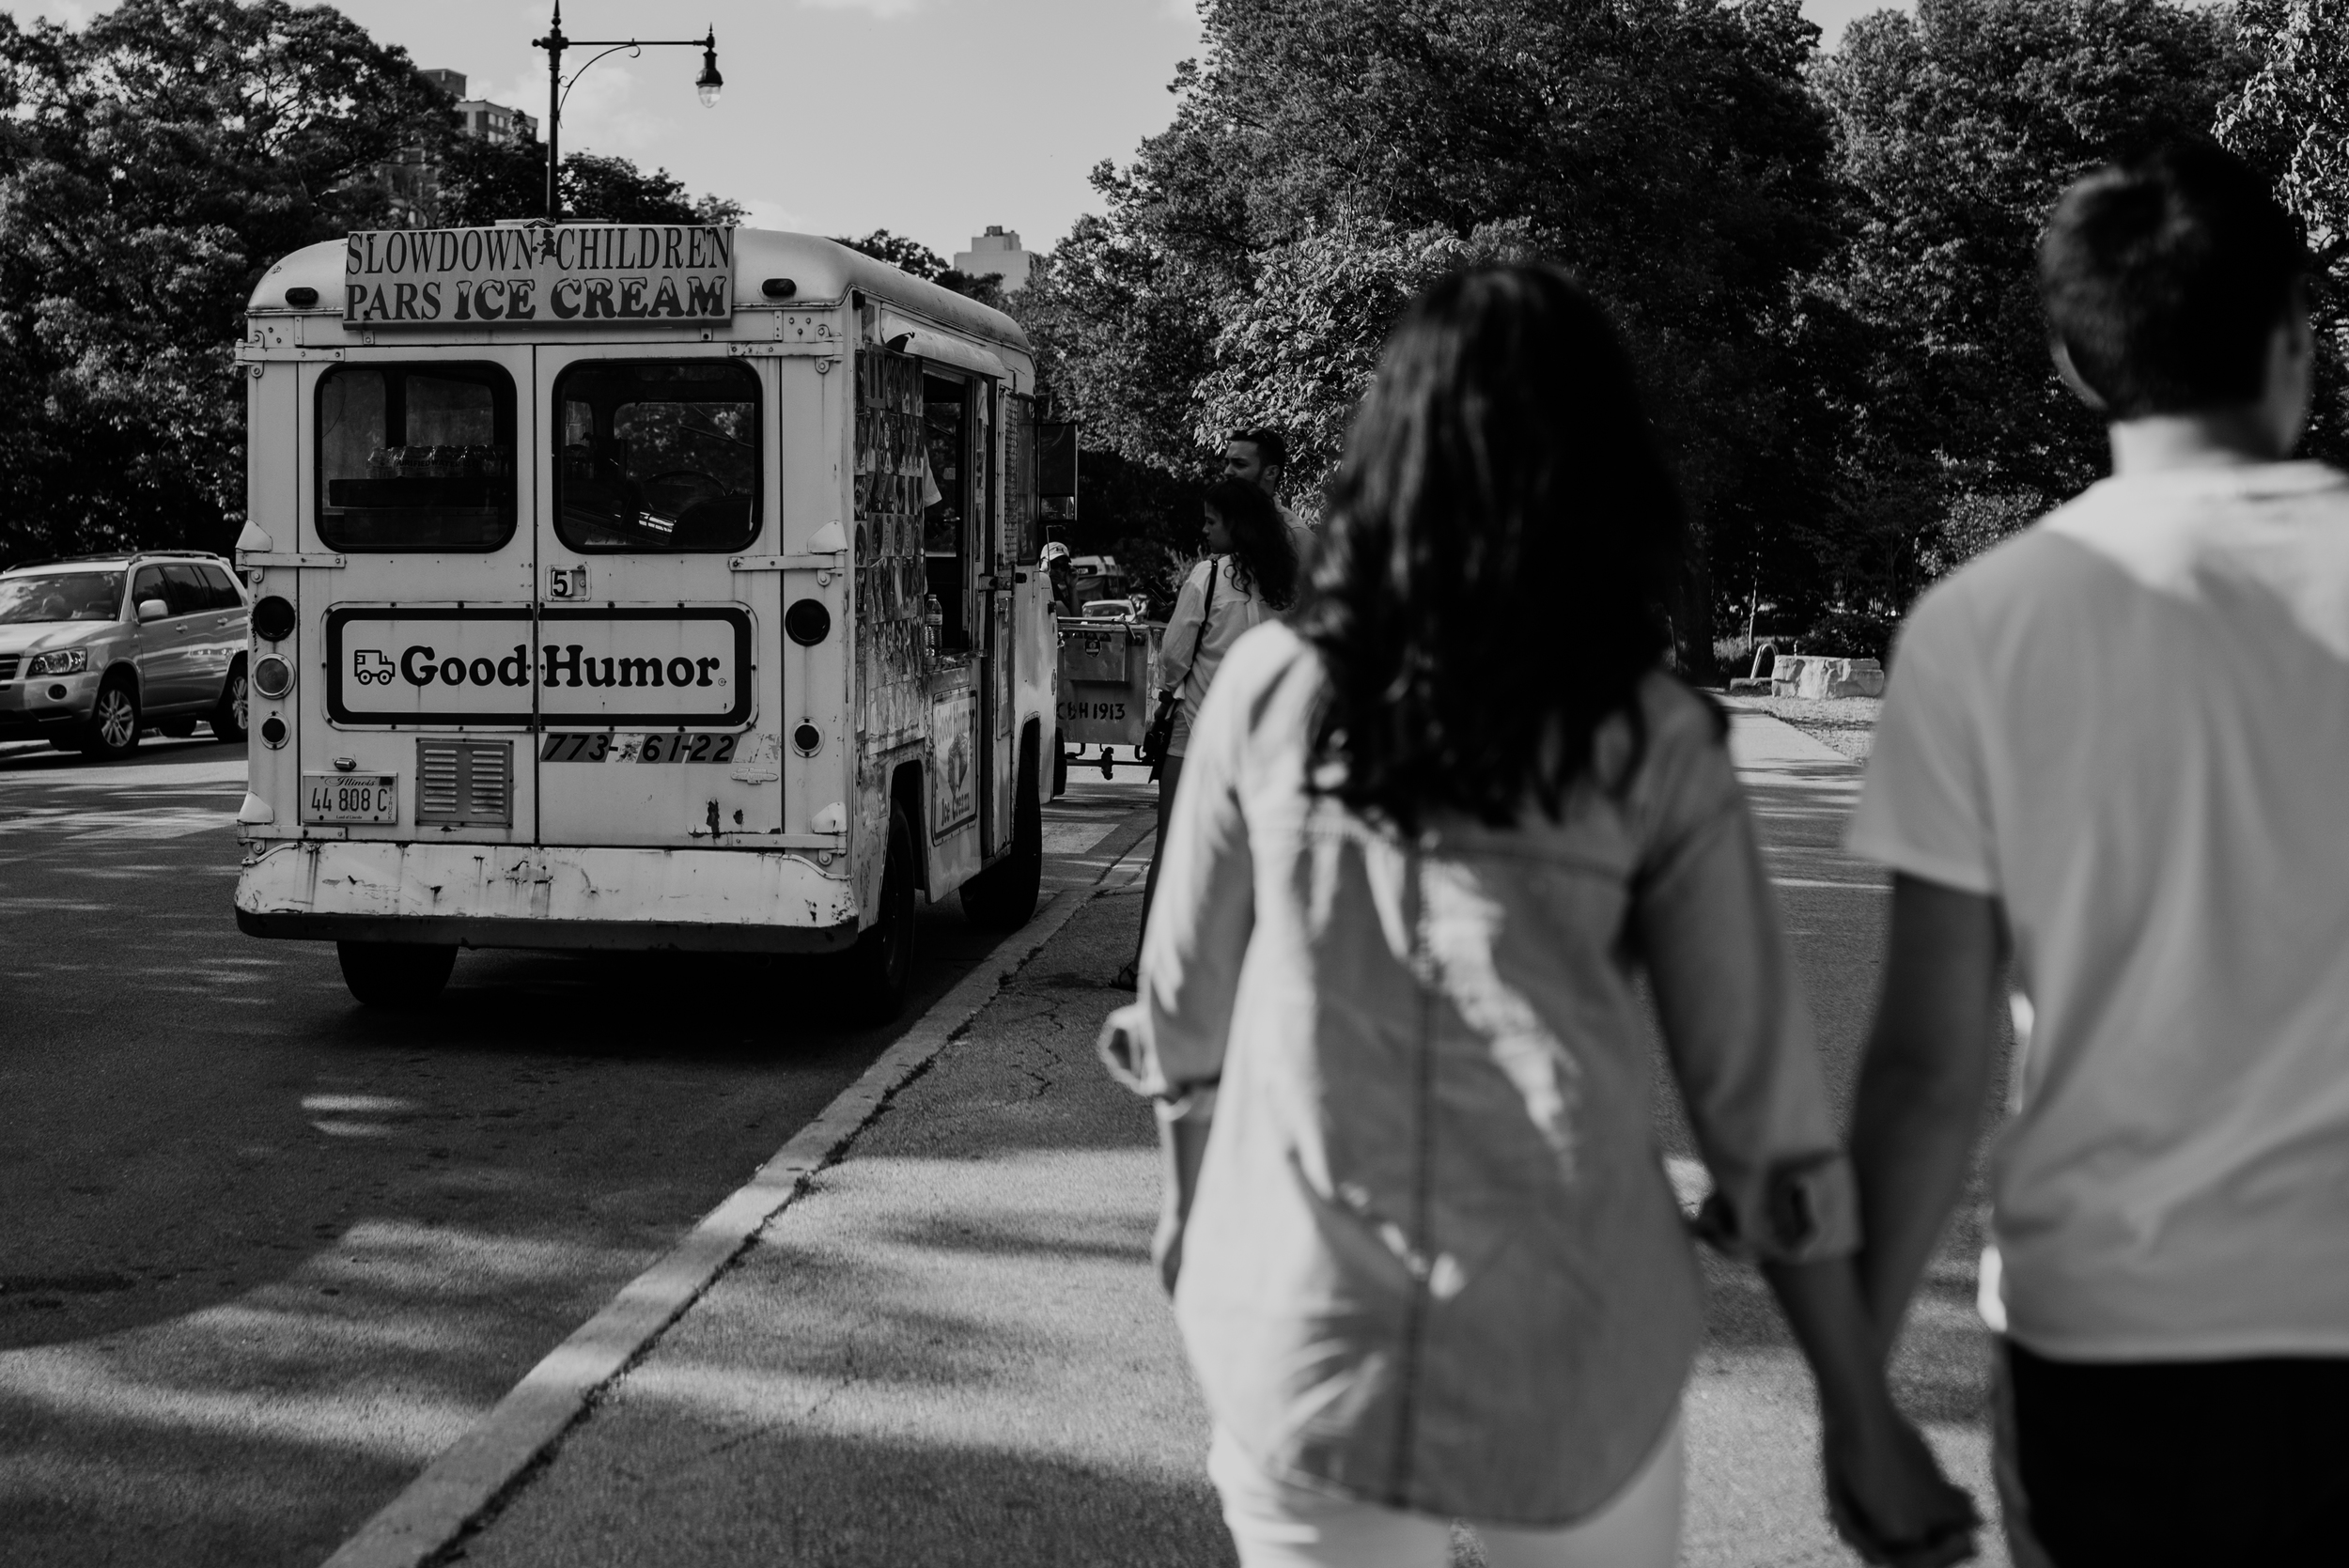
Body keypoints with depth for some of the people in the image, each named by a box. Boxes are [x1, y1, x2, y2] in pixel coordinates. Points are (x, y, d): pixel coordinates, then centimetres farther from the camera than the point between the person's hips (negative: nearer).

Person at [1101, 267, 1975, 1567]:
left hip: (1298, 1340, 1)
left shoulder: (1271, 689, -3)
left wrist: (1190, 1211, 23)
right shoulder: (1652, 744, -5)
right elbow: (1761, 1107, -4)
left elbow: (1184, 1012, 6)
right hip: (1568, 1360, 0)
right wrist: (1861, 1417, 4)